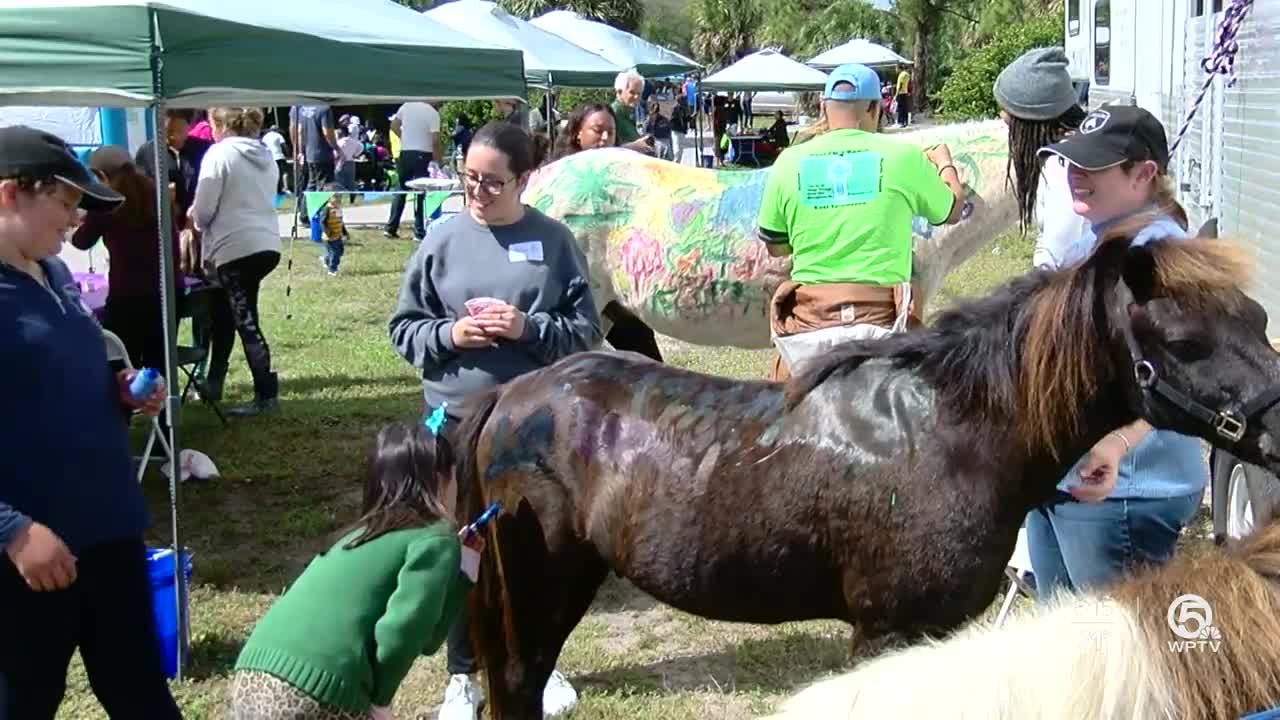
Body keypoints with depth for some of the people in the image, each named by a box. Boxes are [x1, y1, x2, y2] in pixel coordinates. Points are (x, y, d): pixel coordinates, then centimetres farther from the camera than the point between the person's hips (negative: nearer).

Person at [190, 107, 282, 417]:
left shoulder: (219, 153, -7)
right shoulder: (265, 156, 15)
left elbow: (203, 210, -10)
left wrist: (196, 220, 13)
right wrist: (203, 219, 24)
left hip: (236, 247, -8)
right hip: (268, 244, 8)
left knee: (246, 321, -4)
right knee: (224, 310, 22)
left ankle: (266, 395, -5)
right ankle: (214, 381, 29)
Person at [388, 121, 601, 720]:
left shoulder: (552, 240, -2)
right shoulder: (443, 238, 0)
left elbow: (586, 330, 0)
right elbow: (403, 327, 4)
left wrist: (529, 328, -15)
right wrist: (449, 335, -14)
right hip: (458, 418, 0)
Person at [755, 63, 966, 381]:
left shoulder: (790, 161, 4)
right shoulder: (902, 155, 1)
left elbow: (775, 246, 13)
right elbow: (952, 210, 19)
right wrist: (945, 164, 39)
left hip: (809, 315, 1)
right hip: (882, 315, -1)